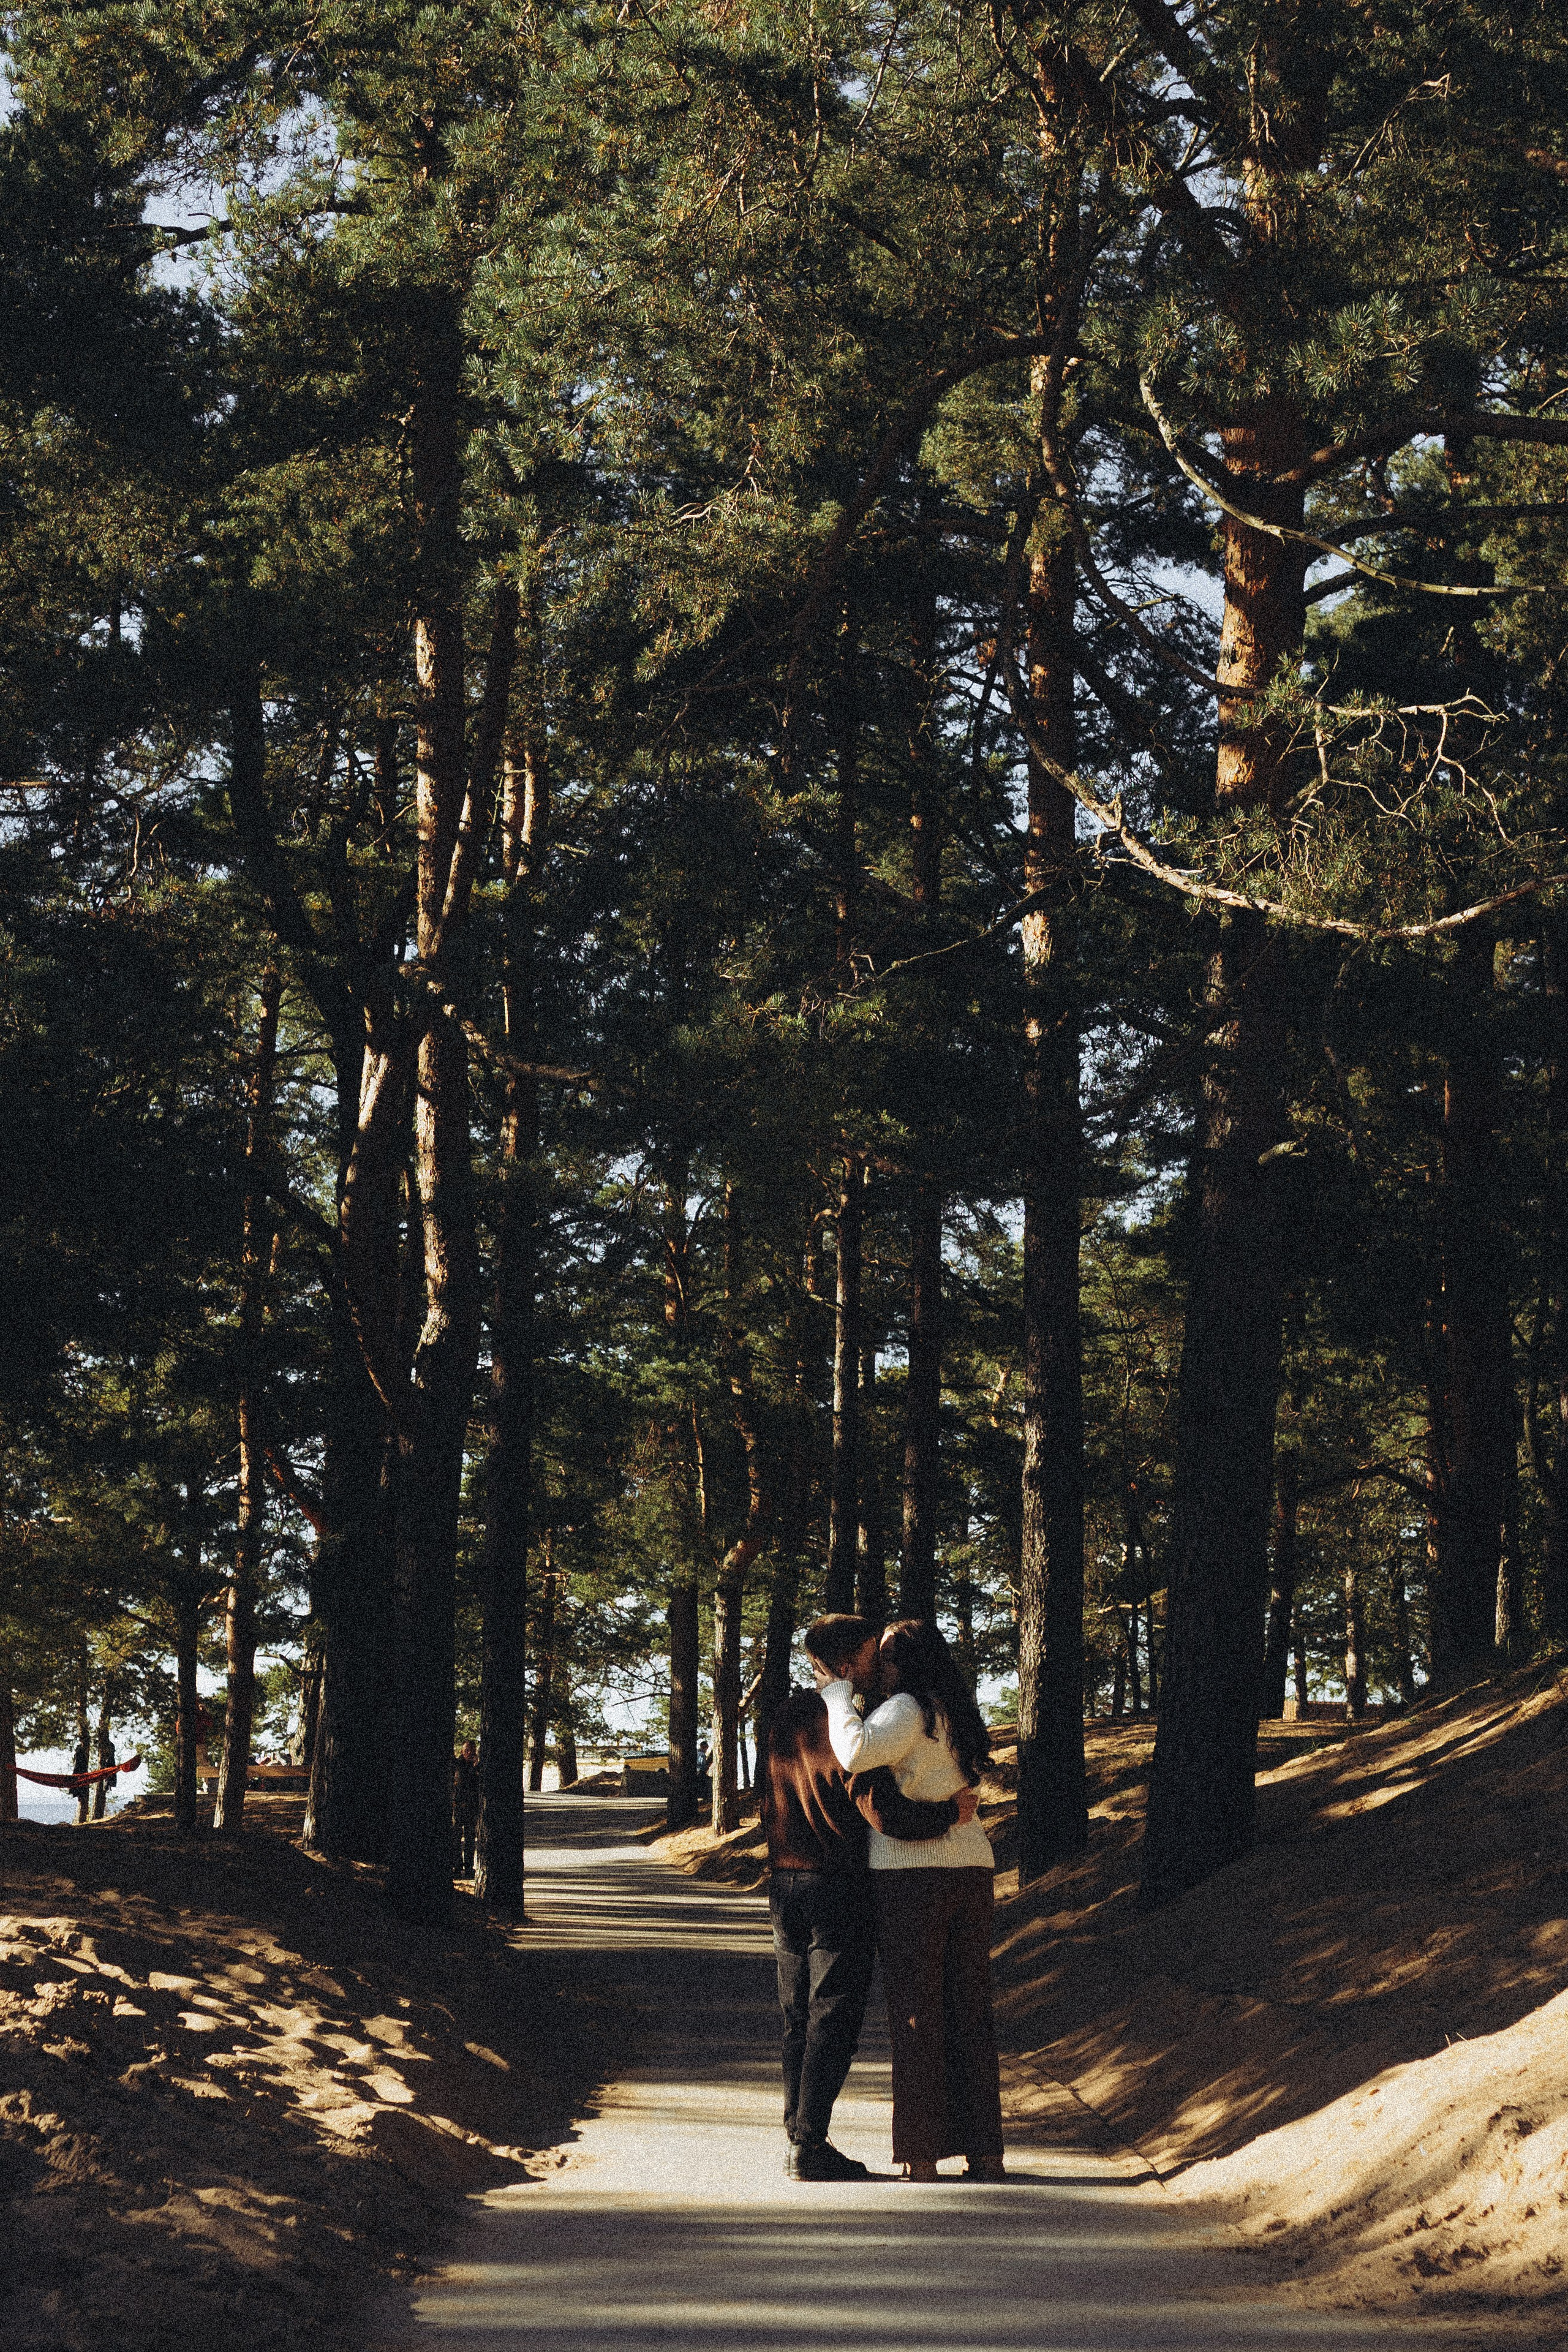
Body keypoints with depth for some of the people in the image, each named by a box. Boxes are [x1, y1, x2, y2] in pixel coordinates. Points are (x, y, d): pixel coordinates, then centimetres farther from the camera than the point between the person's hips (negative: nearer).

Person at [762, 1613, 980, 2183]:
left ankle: (797, 2139, 14)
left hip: (785, 1880, 7)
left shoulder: (784, 1718, 7)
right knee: (833, 2022, -3)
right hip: (839, 1885, -7)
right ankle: (810, 2146, -6)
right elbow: (883, 1812, -24)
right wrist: (951, 1812, -11)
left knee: (799, 2019, 12)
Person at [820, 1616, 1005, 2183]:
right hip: (970, 1869, 7)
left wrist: (838, 1694, -12)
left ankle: (922, 2156, -1)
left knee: (915, 2014, -2)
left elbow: (857, 1754, -28)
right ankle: (985, 2152, 10)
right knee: (970, 2013, 9)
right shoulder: (957, 1716, 16)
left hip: (910, 1875, -7)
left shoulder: (908, 1709, -10)